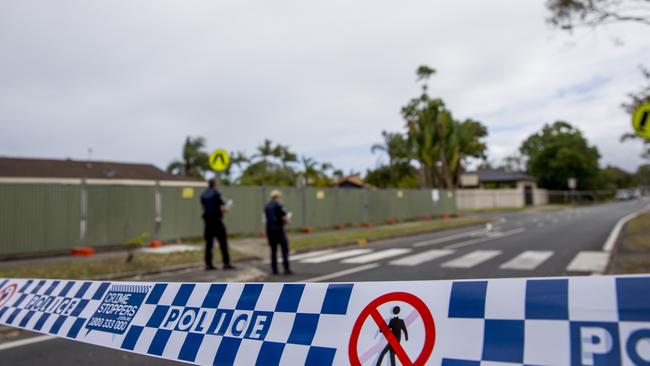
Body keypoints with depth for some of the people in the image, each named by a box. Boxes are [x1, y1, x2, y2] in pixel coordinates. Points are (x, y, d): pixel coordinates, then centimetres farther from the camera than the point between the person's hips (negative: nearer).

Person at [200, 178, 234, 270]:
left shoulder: (203, 195, 9)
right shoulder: (217, 194, -10)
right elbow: (223, 209, -14)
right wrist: (226, 207, 8)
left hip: (207, 221, 6)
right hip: (217, 221, -6)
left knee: (208, 243, 10)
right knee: (223, 242, -1)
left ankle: (208, 264, 11)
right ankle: (226, 263, -3)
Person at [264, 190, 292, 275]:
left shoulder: (267, 206, 9)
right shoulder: (278, 205, -10)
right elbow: (285, 218, -12)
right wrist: (287, 220, 9)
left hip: (269, 229, 6)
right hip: (278, 229, -6)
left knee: (273, 250, 10)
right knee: (285, 249, 0)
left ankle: (274, 270, 10)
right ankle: (286, 269, -4)